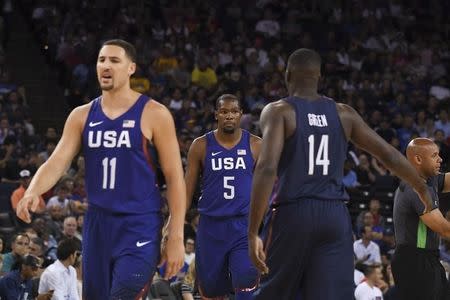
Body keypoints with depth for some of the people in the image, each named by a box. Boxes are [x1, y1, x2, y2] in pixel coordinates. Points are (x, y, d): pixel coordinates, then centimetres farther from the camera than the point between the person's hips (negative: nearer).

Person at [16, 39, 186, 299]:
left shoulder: (154, 115, -5)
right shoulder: (82, 116, 9)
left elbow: (175, 178, -5)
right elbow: (57, 162, -1)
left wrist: (176, 237, -11)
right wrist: (33, 193, -23)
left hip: (140, 228, -5)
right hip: (97, 224, 5)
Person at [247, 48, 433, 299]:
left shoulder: (279, 112, -3)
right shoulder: (344, 114, 9)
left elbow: (267, 168, -16)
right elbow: (389, 155, 13)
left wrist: (253, 232, -16)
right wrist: (423, 189, 30)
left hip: (293, 214, -3)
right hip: (336, 217, 3)